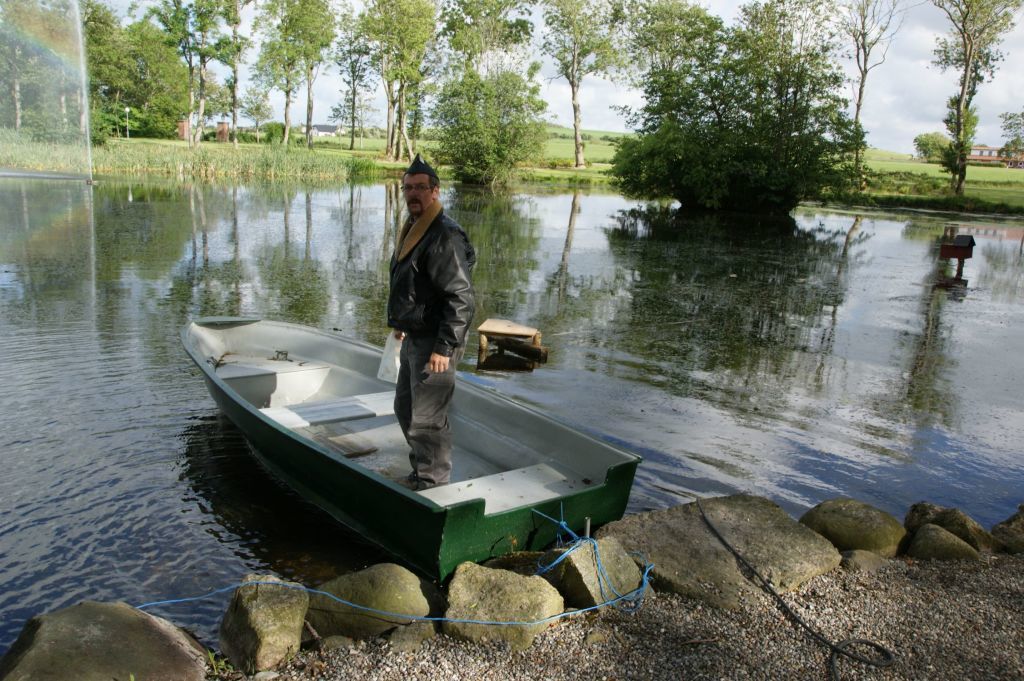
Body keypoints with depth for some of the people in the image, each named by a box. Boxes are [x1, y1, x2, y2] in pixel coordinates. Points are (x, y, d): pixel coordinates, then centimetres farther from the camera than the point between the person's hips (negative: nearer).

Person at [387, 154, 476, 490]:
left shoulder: (445, 235, -21)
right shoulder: (412, 229, 12)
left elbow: (461, 298, -26)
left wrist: (444, 348, -26)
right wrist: (400, 321, 26)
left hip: (435, 342, -11)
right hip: (414, 337, 11)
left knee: (426, 418, -4)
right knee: (405, 408, 21)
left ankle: (432, 484, 12)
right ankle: (421, 471, 37)